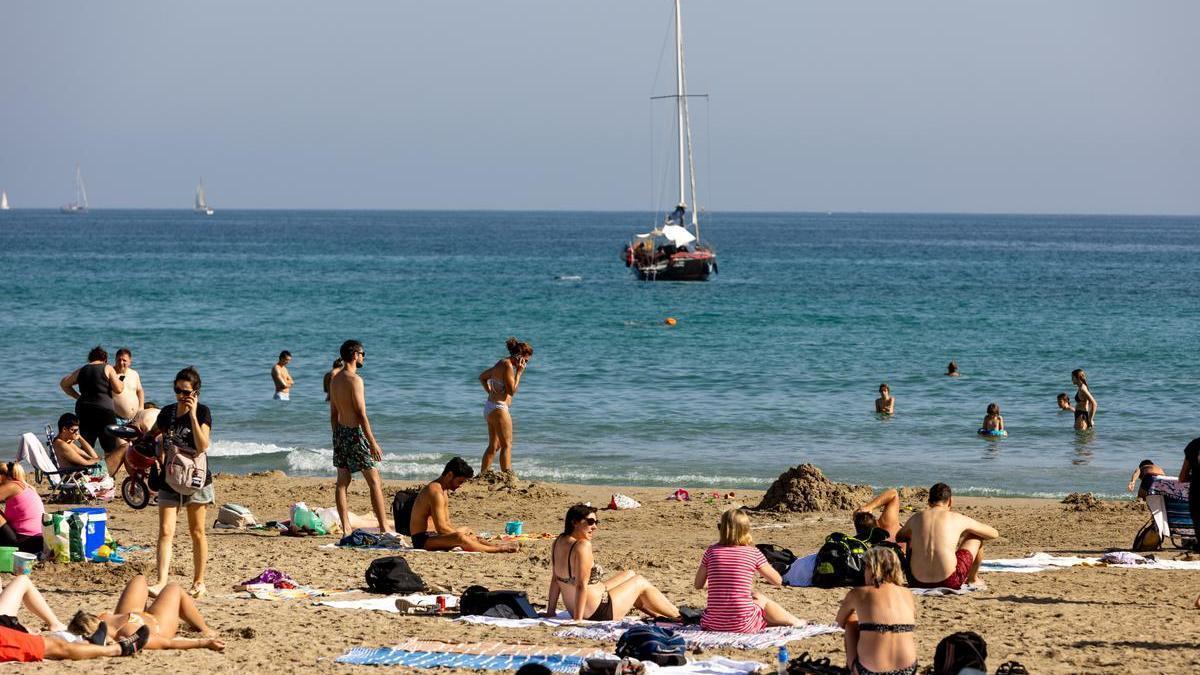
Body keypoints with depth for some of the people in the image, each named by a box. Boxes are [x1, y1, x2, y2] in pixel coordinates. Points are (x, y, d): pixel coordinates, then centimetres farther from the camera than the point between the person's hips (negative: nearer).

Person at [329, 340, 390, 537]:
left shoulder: (334, 379, 9)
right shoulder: (355, 379, -17)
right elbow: (361, 414, -19)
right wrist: (373, 442, -16)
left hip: (340, 432, 8)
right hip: (355, 432, -8)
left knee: (343, 481, 8)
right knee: (375, 482, -1)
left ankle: (345, 527, 7)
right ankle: (383, 527, -1)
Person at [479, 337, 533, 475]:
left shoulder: (501, 364, 15)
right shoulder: (508, 366, -15)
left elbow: (482, 377, 28)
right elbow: (512, 390, -18)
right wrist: (519, 373, -12)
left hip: (490, 406, 10)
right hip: (499, 408, -10)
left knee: (494, 446, 15)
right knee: (507, 445, -7)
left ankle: (483, 474, 15)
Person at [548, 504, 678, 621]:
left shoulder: (558, 542, 0)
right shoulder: (583, 546, -27)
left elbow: (555, 580, 6)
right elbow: (581, 585, -28)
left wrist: (550, 612, 9)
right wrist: (577, 619, -25)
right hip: (598, 612, -9)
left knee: (630, 574, 28)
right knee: (640, 582, 14)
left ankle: (658, 615, 44)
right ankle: (678, 616, 31)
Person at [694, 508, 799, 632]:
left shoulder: (712, 551, 0)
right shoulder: (753, 553, -4)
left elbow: (698, 585, 9)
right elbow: (778, 581, 7)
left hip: (713, 625, 2)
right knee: (760, 599, 30)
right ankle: (793, 622, 51)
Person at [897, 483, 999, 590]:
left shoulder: (916, 518, 10)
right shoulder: (958, 519, 3)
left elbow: (898, 537, 34)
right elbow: (994, 533, 18)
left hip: (917, 582, 3)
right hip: (949, 582, -3)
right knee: (976, 537, 20)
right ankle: (972, 579, 40)